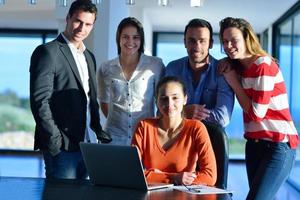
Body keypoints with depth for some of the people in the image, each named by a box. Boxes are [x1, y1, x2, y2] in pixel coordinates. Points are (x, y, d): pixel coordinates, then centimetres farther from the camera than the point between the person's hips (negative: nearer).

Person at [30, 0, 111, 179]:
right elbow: (39, 101, -12)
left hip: (88, 144, 7)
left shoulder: (89, 57, 18)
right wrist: (55, 141, -16)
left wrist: (98, 131, 11)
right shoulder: (48, 52, -7)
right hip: (62, 146, -7)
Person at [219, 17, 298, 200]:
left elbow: (256, 113, -16)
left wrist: (233, 81, -9)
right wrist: (229, 73, 2)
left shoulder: (263, 65, -15)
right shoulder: (241, 68, 11)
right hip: (255, 143, 9)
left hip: (278, 145, -9)